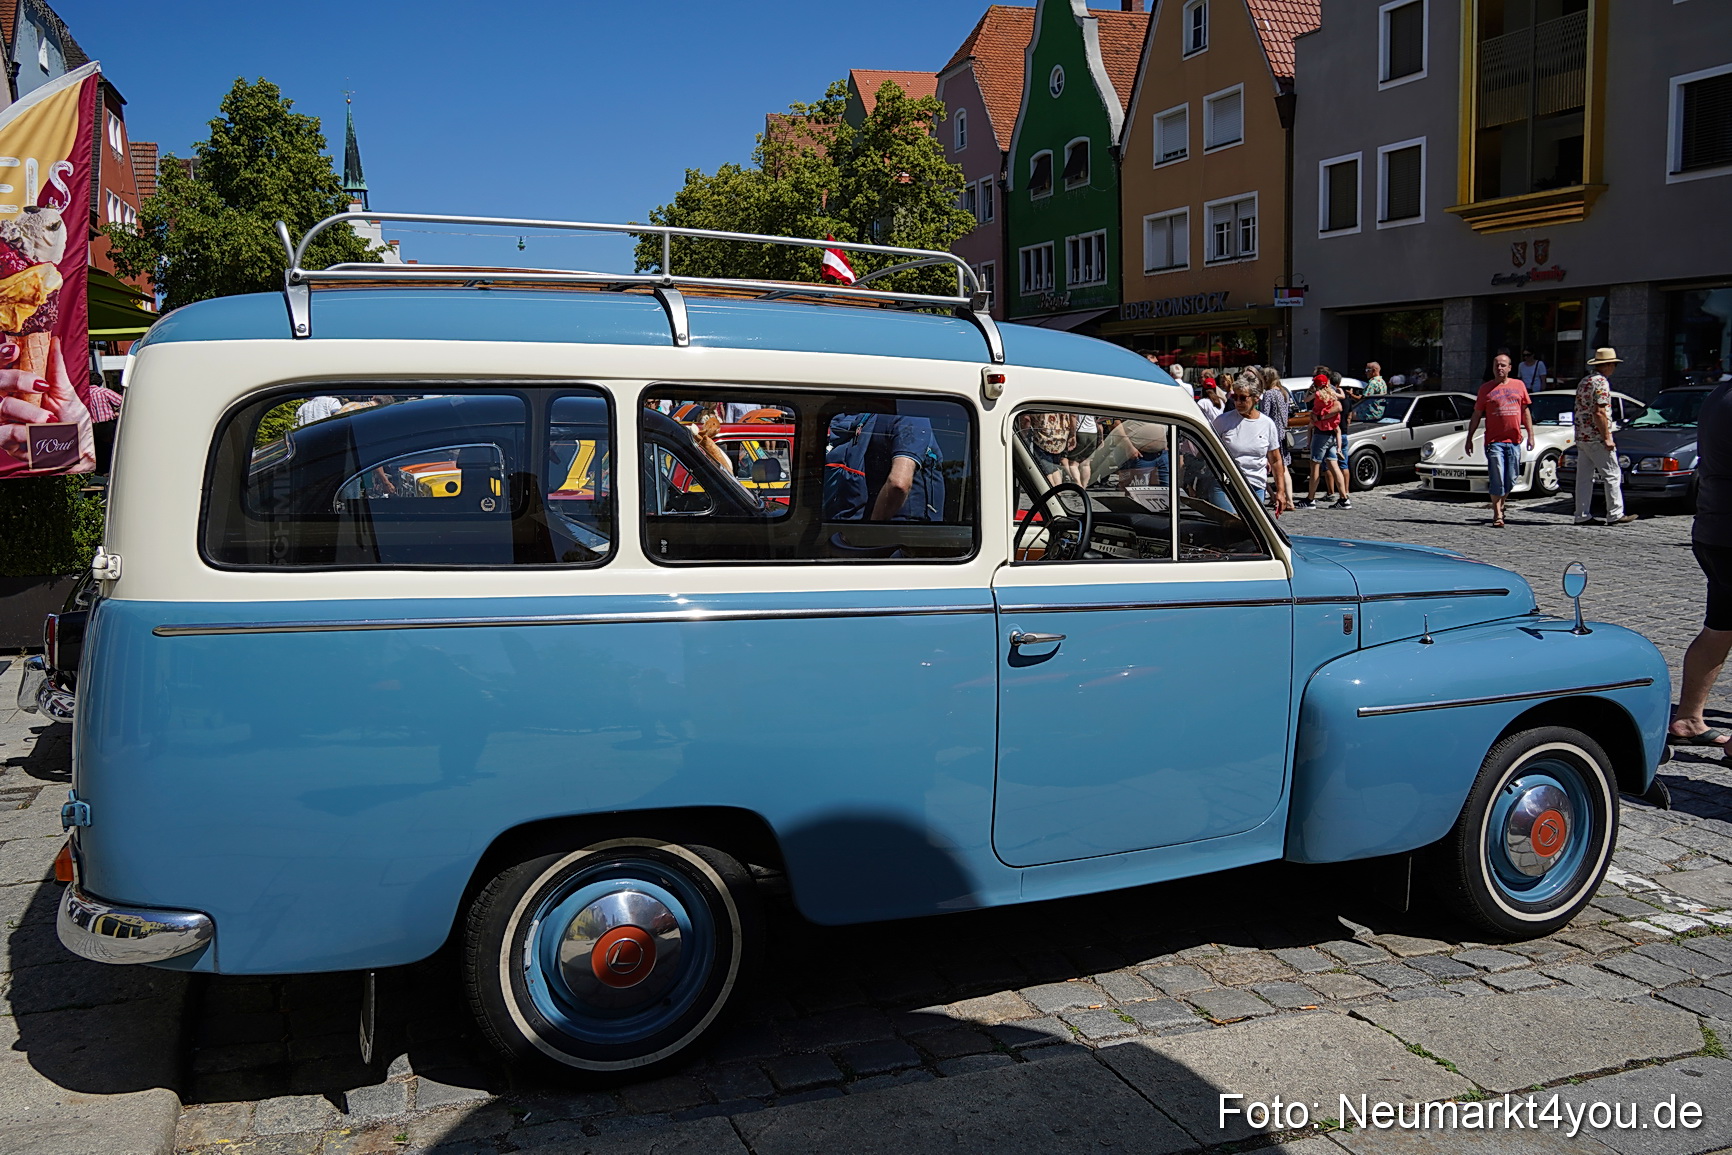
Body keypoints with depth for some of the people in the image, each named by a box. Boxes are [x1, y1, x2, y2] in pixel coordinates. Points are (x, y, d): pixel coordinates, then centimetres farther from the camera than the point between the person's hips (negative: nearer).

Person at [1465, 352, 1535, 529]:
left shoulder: (1519, 386, 11)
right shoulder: (1486, 388, 4)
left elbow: (1526, 411, 14)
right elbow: (1476, 415, 6)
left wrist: (1530, 434, 8)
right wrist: (1469, 438, 2)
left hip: (1514, 440, 3)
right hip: (1494, 440, -3)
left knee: (1511, 480, 7)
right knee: (1497, 480, -6)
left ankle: (1500, 505, 29)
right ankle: (1497, 515, 1)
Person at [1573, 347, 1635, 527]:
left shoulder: (1583, 382, 15)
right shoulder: (1601, 382, -12)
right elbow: (1599, 413, -19)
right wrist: (1607, 438, -16)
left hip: (1581, 437, 9)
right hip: (1596, 437, -9)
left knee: (1583, 477, 7)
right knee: (1613, 475, 0)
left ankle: (1582, 515, 7)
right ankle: (1615, 514, 1)